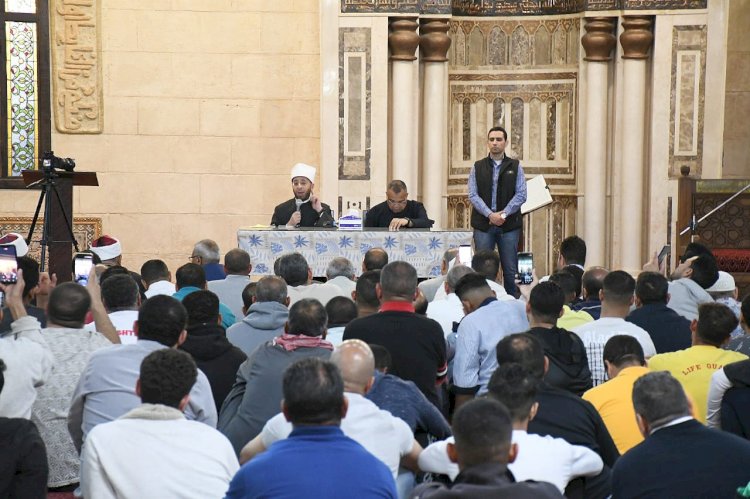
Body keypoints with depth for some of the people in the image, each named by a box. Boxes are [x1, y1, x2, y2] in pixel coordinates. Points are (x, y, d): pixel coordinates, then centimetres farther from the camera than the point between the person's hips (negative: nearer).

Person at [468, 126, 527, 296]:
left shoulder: (515, 167, 7)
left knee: (510, 270, 1)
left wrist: (504, 213, -12)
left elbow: (521, 195, 0)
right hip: (483, 225, 0)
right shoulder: (478, 167, 8)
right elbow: (473, 195, 0)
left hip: (509, 225, 0)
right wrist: (490, 215, -13)